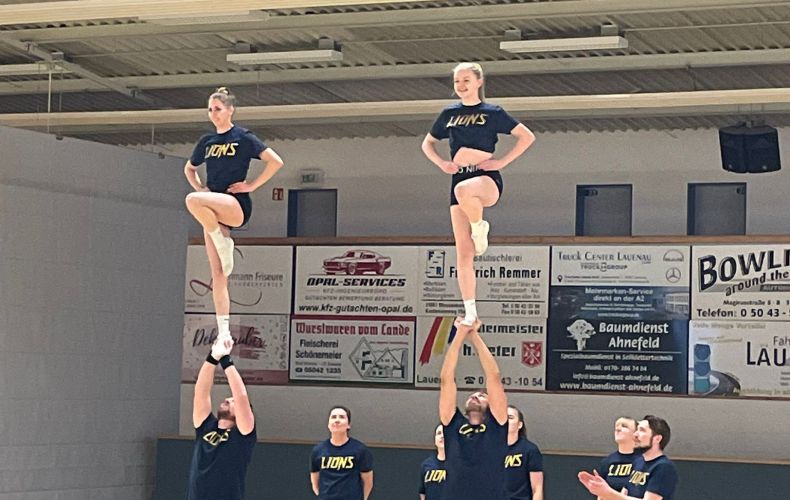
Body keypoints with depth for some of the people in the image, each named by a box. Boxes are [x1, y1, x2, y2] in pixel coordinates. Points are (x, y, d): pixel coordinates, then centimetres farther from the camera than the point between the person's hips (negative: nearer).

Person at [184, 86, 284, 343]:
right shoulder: (206, 142, 15)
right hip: (212, 211, 6)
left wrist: (252, 185, -9)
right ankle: (223, 334, -2)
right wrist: (200, 187, 12)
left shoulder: (243, 138, -1)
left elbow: (276, 161, -7)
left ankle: (225, 244, -17)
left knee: (193, 201, -36)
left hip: (236, 206, -6)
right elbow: (189, 168, 31)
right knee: (218, 274, -2)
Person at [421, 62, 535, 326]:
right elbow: (427, 143, 25)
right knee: (463, 253, -2)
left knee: (463, 191, -43)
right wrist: (441, 163, 6)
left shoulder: (492, 113, 2)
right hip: (459, 182, 5)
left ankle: (479, 227, -12)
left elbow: (527, 136, 0)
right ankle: (470, 312, 2)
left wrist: (502, 161, -9)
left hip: (487, 180, -5)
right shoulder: (449, 114, 13)